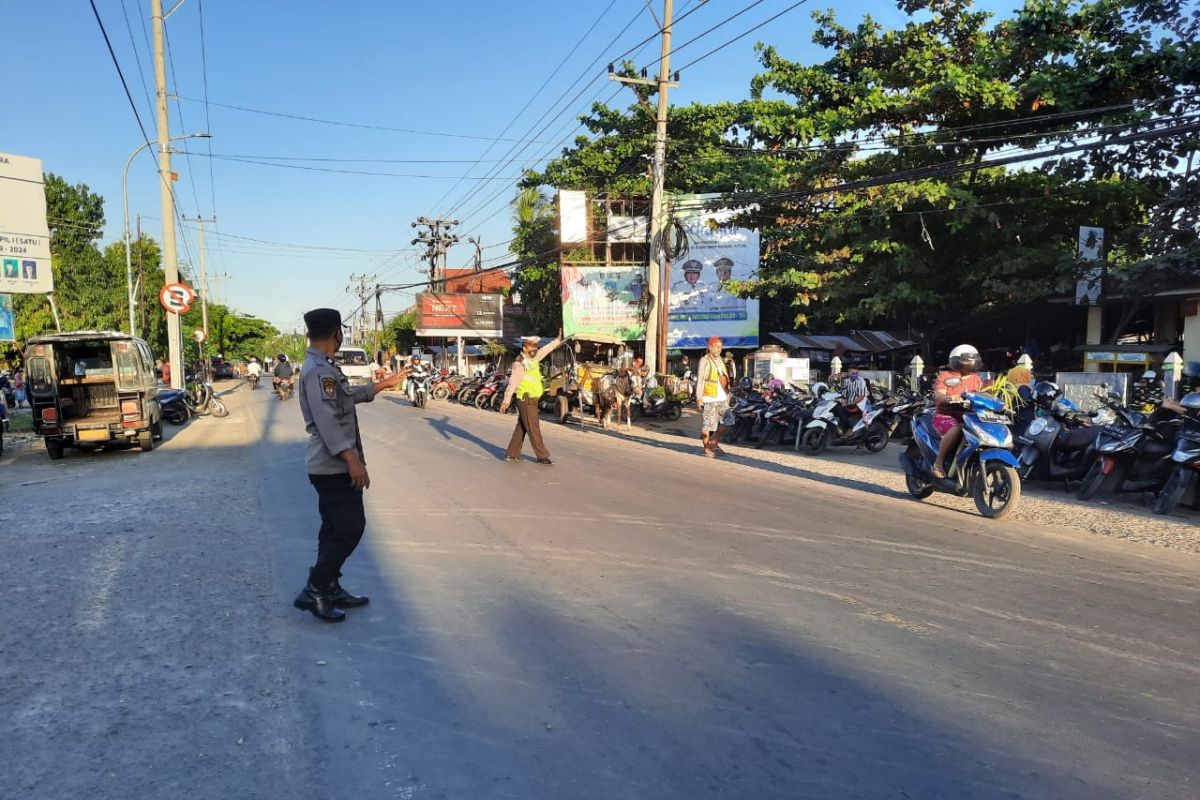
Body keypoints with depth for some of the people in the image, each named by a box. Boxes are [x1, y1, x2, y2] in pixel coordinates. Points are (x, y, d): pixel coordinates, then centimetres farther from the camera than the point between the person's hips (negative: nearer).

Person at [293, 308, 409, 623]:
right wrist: (352, 460, -28)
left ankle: (330, 589, 23)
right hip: (334, 467, -10)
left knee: (336, 529, 15)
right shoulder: (319, 371, -19)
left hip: (332, 466, 11)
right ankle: (313, 591, -1)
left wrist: (384, 384, 35)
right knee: (350, 528, -8)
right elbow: (326, 421, -26)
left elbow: (349, 396, 29)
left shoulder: (322, 368, 13)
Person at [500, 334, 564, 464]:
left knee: (522, 428, 14)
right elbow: (512, 382, -25)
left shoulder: (533, 358, 8)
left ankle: (512, 453, 23)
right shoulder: (519, 364, -18)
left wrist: (558, 340, 28)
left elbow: (545, 350, 25)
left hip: (531, 400, 9)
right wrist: (506, 400, -31)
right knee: (534, 429, -2)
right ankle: (542, 456, 4)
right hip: (526, 401, -9)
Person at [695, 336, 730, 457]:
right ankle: (707, 448, 8)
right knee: (707, 424, -2)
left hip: (722, 398, 7)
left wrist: (728, 395, 18)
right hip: (709, 399, -7)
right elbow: (699, 380, -12)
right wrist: (699, 397, -18)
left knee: (725, 422, 8)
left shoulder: (720, 360, 16)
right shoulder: (704, 361, -7)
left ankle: (714, 443, 24)